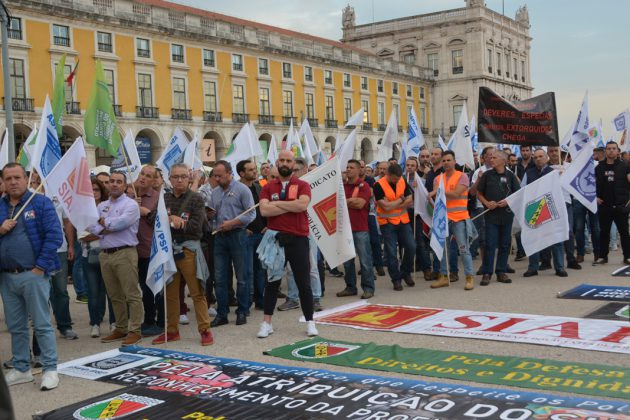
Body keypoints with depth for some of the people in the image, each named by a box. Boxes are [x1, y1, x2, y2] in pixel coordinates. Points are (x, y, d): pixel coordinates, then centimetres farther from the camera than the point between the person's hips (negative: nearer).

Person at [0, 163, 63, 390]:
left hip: (33, 274, -5)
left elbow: (54, 236, -11)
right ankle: (21, 369, 25)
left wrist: (40, 267, -14)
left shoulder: (41, 203, -4)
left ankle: (50, 369, 6)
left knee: (42, 324, -1)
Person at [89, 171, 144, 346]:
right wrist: (108, 228, -11)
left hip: (125, 253, -6)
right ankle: (121, 328, 22)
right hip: (105, 254, 6)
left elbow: (121, 222, -17)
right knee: (114, 295, 12)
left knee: (132, 294, -5)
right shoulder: (101, 205, 17)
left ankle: (135, 330, -1)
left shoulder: (130, 205, -2)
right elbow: (92, 227, 6)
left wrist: (103, 222, -1)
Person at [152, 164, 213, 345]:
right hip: (168, 249, 4)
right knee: (170, 293, 11)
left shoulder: (196, 199, -2)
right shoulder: (164, 198, 11)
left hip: (188, 250, -4)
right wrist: (171, 218, -15)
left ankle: (205, 329, 5)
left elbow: (196, 226, -12)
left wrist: (174, 222, -10)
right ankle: (172, 330, 21)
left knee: (197, 293, -2)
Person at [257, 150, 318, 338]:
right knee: (272, 282, 10)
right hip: (275, 238, 2)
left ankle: (310, 322, 17)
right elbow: (264, 210, -11)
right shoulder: (268, 187, 6)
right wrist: (291, 206, -13)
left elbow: (302, 205, -19)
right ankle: (266, 323, 19)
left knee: (303, 283, 5)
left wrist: (277, 203, -11)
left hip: (298, 239, -1)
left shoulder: (302, 185, 2)